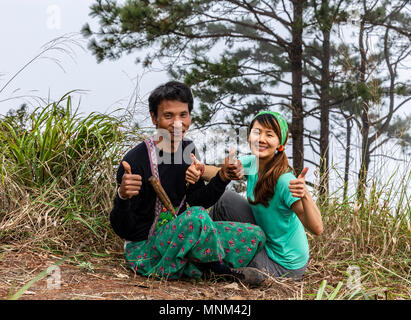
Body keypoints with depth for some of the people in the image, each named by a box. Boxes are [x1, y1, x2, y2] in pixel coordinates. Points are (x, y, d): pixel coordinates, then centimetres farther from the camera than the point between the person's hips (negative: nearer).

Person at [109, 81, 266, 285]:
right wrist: (123, 197, -40)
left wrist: (222, 178, -13)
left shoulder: (188, 149, 4)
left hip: (178, 237, 7)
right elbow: (122, 230, -19)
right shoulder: (136, 160, -19)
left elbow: (197, 200, 3)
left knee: (254, 236, 0)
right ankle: (221, 266, -9)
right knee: (196, 217, -36)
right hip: (143, 249, -7)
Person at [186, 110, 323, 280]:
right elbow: (220, 172, -1)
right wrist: (198, 170, -23)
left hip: (283, 267, -7)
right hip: (267, 245, 7)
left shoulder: (284, 181, -28)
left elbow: (317, 229, -31)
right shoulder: (252, 163, -7)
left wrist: (305, 195, -48)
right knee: (227, 198, -1)